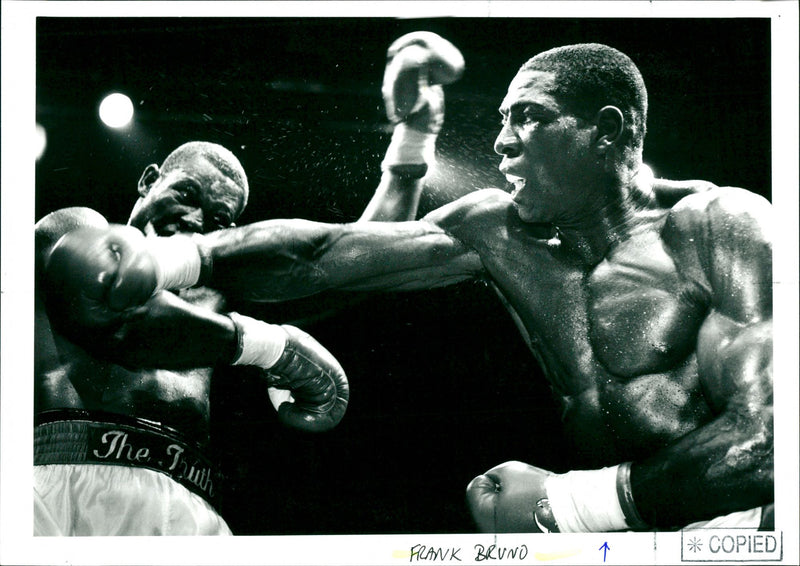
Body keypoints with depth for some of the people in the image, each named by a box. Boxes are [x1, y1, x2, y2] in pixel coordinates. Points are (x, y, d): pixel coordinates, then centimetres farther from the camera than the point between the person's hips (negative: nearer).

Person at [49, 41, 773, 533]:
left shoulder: (717, 225, -10)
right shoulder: (497, 229, 6)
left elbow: (772, 434, -18)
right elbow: (321, 254, -1)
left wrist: (562, 502, -17)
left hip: (734, 520, -5)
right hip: (609, 525, 5)